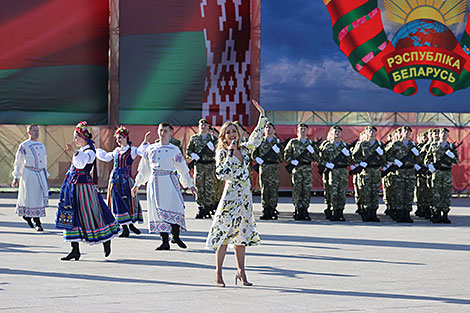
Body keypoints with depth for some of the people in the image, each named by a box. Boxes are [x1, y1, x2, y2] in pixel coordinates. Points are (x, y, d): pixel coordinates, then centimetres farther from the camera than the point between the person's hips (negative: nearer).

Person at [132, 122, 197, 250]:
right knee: (159, 211, -3)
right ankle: (165, 241, -1)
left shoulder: (174, 150, 8)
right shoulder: (151, 149, 15)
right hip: (155, 181, 2)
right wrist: (137, 184, 22)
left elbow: (183, 169, 12)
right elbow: (144, 170, 23)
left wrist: (190, 185, 10)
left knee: (175, 208, -15)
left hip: (169, 181, -2)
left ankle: (175, 236, 3)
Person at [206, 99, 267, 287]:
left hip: (245, 198, 6)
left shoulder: (244, 149, 11)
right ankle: (218, 273, -1)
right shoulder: (222, 153, -5)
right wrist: (229, 154, -19)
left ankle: (241, 271, 15)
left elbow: (257, 136, 22)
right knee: (224, 234, -5)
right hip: (230, 197, -6)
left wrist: (262, 115, 19)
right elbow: (221, 174, -18)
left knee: (242, 235, 10)